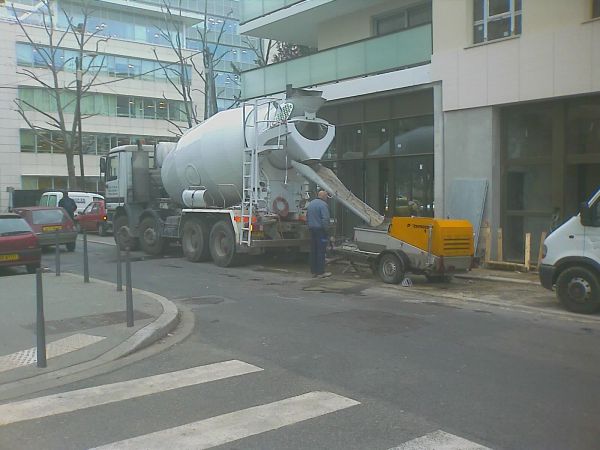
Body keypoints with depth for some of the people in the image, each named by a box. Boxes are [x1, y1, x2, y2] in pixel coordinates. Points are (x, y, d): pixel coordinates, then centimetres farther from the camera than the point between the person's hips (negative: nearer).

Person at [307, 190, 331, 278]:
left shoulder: (310, 204, 15)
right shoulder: (323, 205, -13)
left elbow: (307, 217, 20)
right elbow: (325, 219, -20)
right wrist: (326, 228, -11)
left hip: (312, 229, 8)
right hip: (320, 230, -8)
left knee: (313, 251, 11)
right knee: (321, 251, -5)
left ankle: (314, 271, 15)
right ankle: (320, 272, -4)